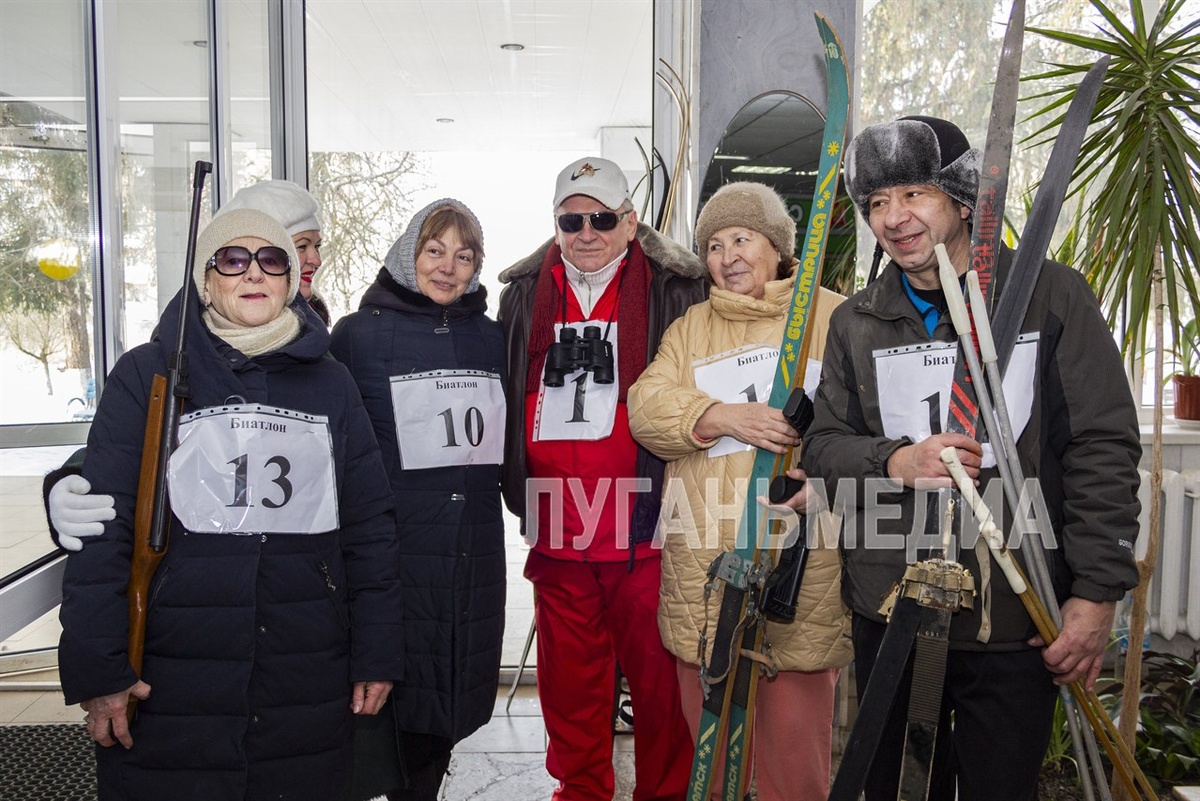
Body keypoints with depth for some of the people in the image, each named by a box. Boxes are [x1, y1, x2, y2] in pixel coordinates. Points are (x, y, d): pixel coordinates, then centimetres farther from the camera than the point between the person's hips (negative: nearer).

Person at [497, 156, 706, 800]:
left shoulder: (676, 291, -2)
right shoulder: (524, 295, 10)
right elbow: (503, 401, 18)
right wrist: (516, 492, 15)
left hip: (646, 529, -3)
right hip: (556, 535, 4)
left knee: (658, 673, 8)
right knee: (568, 675, 16)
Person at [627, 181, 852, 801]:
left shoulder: (834, 318, 6)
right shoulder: (689, 328, 17)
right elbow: (646, 406, 2)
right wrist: (721, 416, -15)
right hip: (703, 564, 3)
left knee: (796, 731, 3)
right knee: (708, 727, 14)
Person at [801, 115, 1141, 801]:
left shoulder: (1051, 295, -2)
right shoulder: (856, 322, 7)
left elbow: (1104, 448, -4)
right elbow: (823, 444, 6)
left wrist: (1097, 591, -9)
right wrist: (894, 462, -15)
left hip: (1018, 620, -2)